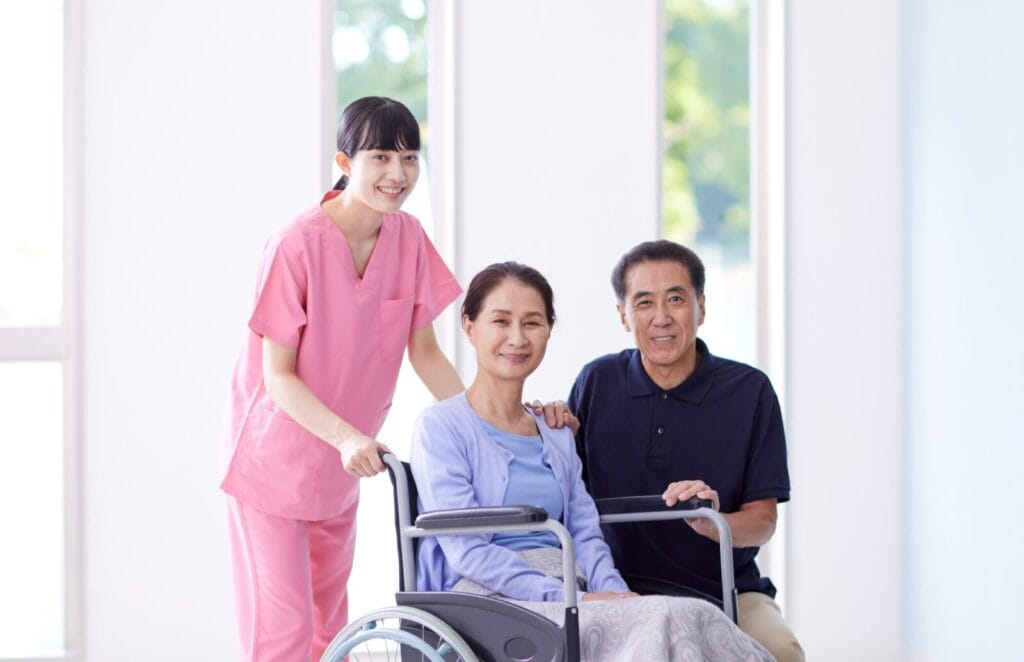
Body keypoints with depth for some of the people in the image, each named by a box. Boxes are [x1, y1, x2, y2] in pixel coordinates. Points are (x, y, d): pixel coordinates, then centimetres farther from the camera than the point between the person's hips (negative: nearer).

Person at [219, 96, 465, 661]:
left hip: (343, 466, 6)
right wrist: (345, 437, -34)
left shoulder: (407, 238, -5)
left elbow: (424, 352, 2)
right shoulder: (298, 246, -23)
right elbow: (277, 376, -20)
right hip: (274, 460, -6)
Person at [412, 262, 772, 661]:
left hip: (566, 596, 6)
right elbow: (467, 550, -8)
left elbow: (586, 537, 15)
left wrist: (617, 594, -8)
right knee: (668, 619, -31)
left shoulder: (557, 436, 24)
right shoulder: (440, 427, 2)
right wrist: (568, 599, -18)